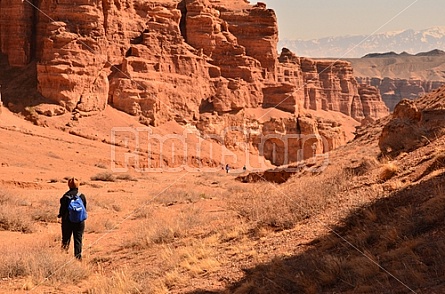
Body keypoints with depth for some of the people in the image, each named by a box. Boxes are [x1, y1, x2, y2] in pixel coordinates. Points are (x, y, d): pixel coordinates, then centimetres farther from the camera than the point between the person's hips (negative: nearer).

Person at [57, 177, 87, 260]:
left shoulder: (66, 196, -10)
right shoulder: (82, 196, -3)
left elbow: (62, 209, -7)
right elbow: (85, 209, 3)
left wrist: (60, 215, 13)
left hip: (68, 221, -1)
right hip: (79, 221, 1)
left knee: (66, 238, 12)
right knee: (78, 239, 6)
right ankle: (78, 256, 4)